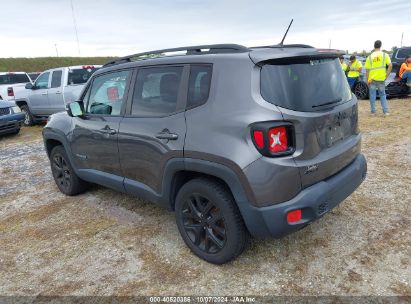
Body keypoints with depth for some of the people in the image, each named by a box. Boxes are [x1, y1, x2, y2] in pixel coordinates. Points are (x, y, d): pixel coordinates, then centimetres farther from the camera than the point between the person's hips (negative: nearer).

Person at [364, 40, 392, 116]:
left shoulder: (370, 57, 0)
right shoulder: (385, 55, 0)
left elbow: (367, 70, 0)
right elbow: (390, 66, -9)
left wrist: (367, 80, 6)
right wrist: (386, 75, 0)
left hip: (372, 79, -1)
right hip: (381, 79, 1)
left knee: (372, 95, 9)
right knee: (383, 95, 14)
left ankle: (373, 111, 12)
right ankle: (386, 111, 10)